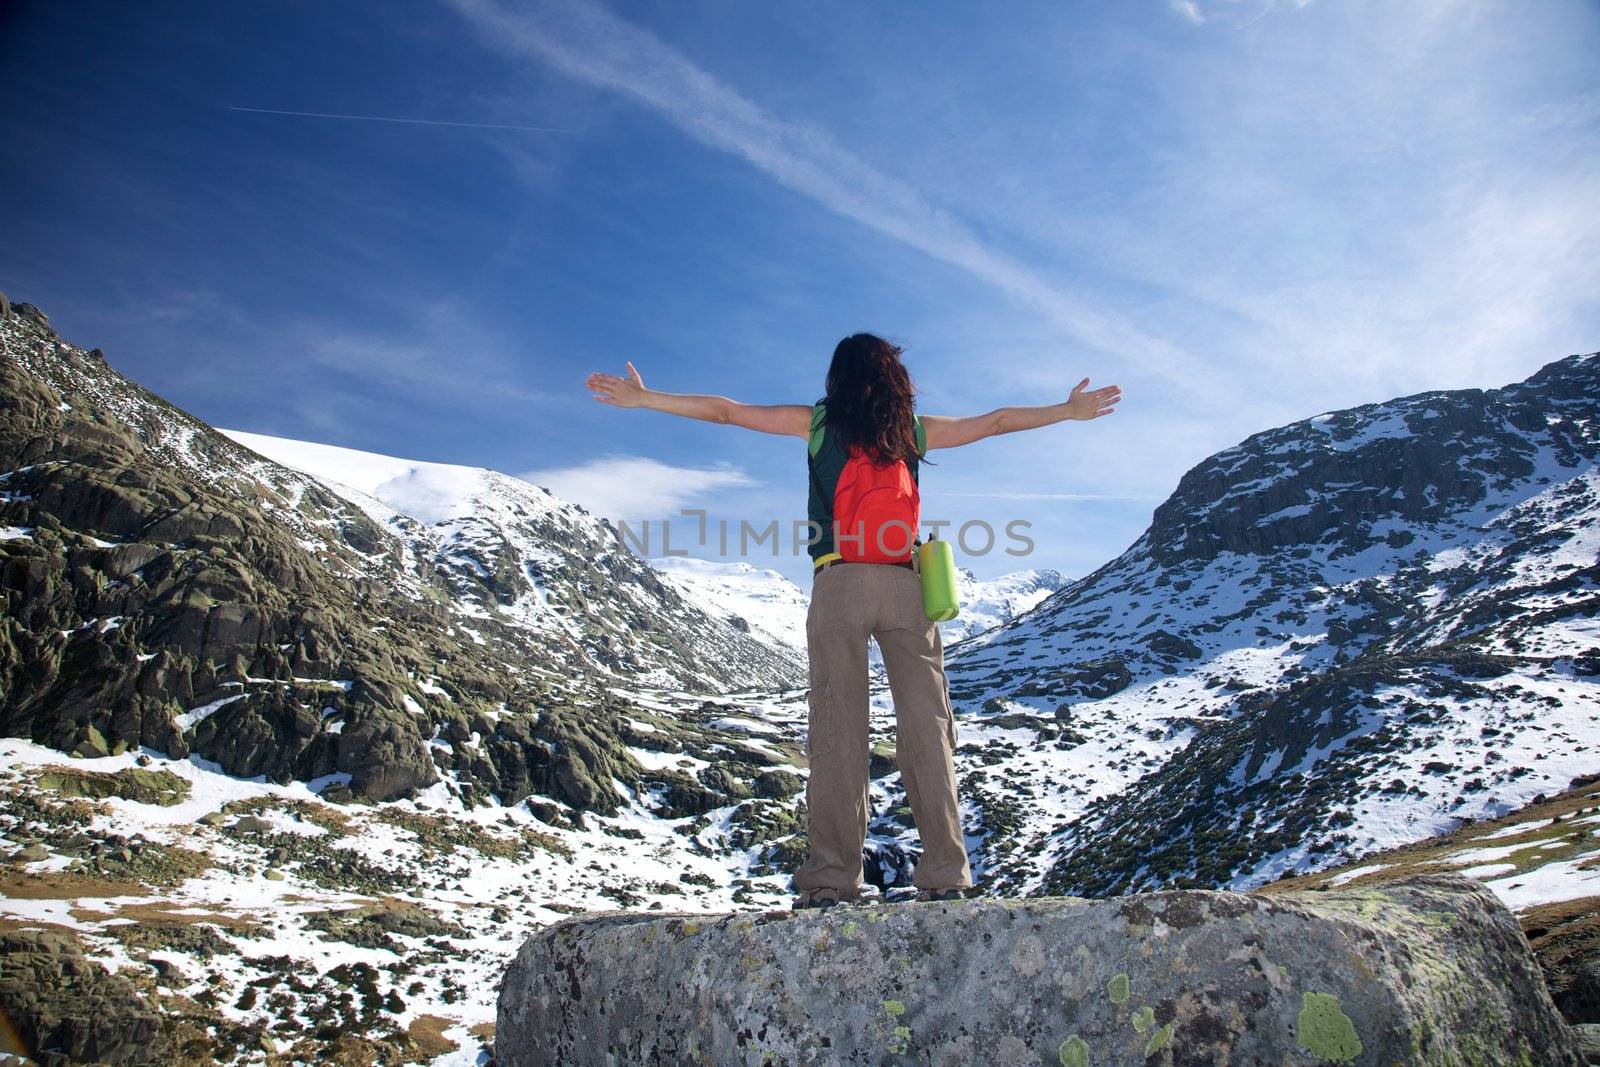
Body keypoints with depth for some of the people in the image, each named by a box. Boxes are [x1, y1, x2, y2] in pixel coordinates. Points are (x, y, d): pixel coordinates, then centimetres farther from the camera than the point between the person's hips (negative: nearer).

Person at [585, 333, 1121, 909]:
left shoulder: (818, 422, 11)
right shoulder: (914, 430, 16)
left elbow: (726, 411, 14)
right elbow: (995, 422, 28)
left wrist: (642, 398, 23)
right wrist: (1068, 410, 42)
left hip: (840, 582, -1)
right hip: (906, 584, 2)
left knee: (836, 731, -2)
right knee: (926, 729, 3)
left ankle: (831, 880, -5)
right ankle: (945, 875, 2)